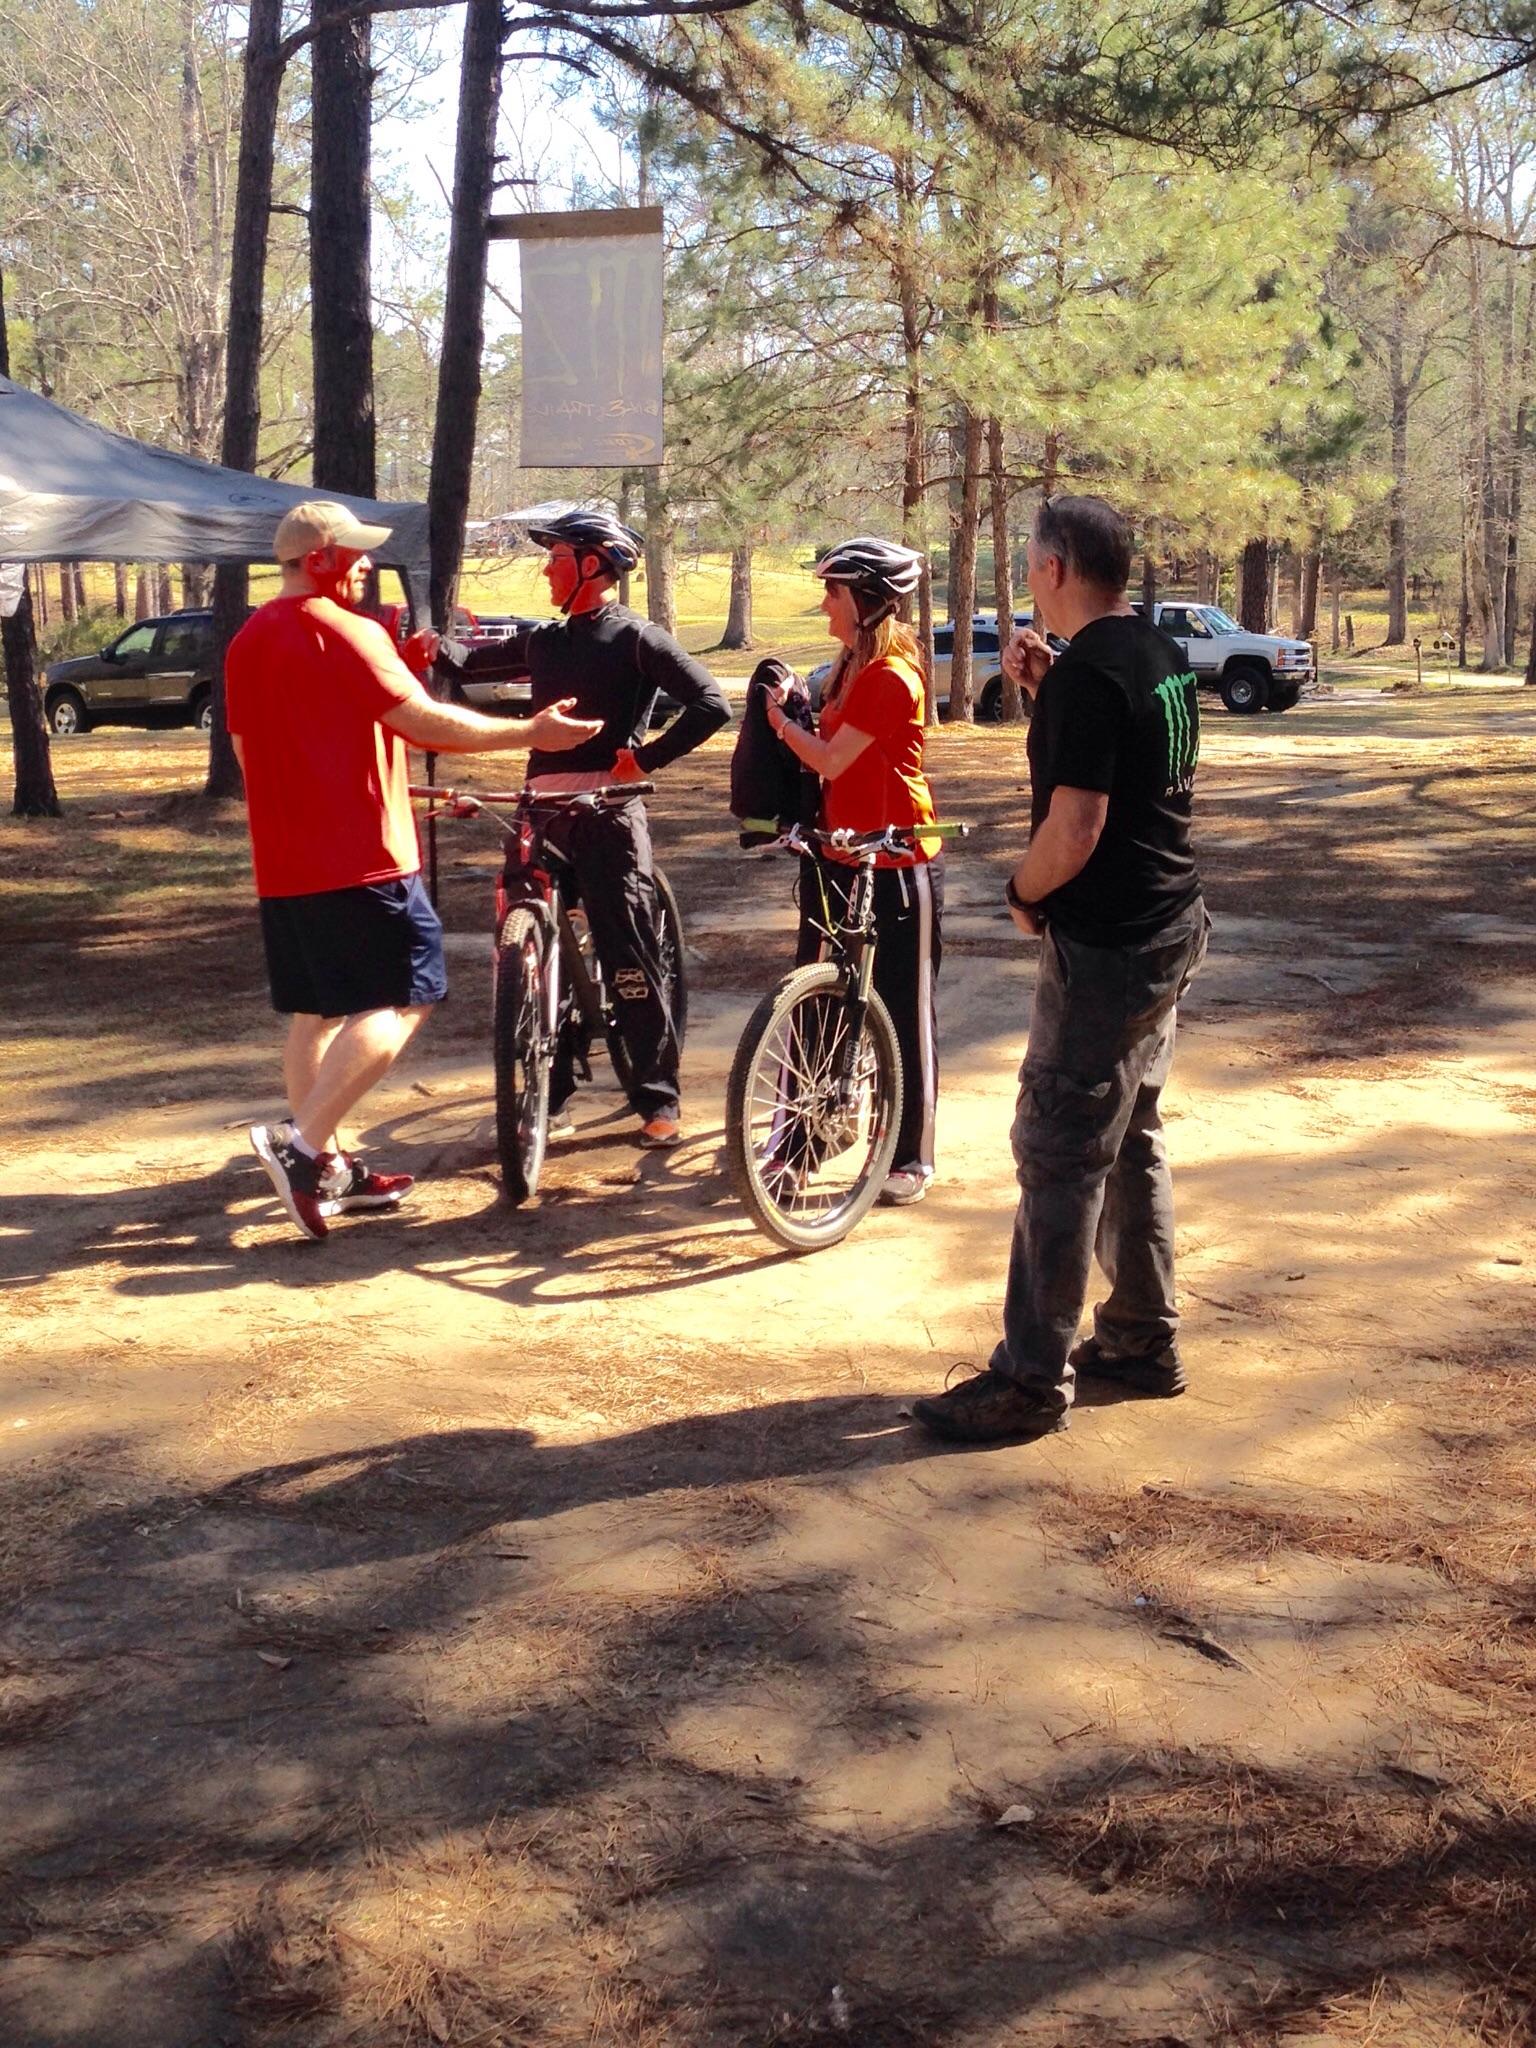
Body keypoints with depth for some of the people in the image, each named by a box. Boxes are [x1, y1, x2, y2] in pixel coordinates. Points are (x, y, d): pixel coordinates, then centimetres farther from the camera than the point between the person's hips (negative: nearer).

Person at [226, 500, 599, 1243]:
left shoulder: (247, 642, 14)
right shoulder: (343, 631, -12)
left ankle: (325, 1168, 17)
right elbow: (423, 722, -18)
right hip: (358, 856, -9)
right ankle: (301, 1142, -14)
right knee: (401, 1000, -5)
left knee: (314, 1011, 13)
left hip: (283, 862, 9)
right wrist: (531, 733, -13)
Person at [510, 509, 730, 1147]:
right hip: (545, 815, 6)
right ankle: (549, 1096, 18)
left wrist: (644, 760, -14)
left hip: (608, 814, -6)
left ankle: (658, 1100, 6)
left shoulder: (635, 639, -3)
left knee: (630, 960, -3)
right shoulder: (543, 641, 15)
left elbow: (711, 705, -11)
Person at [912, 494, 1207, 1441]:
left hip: (1106, 946, -10)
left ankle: (1032, 1381, 2)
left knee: (1060, 1158, -4)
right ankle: (1145, 1341, 28)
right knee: (1132, 1141, 19)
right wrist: (1046, 686, 8)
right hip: (1172, 930, 10)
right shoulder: (1164, 655, 10)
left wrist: (1023, 893, -8)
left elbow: (1074, 827, -25)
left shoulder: (1089, 672, -19)